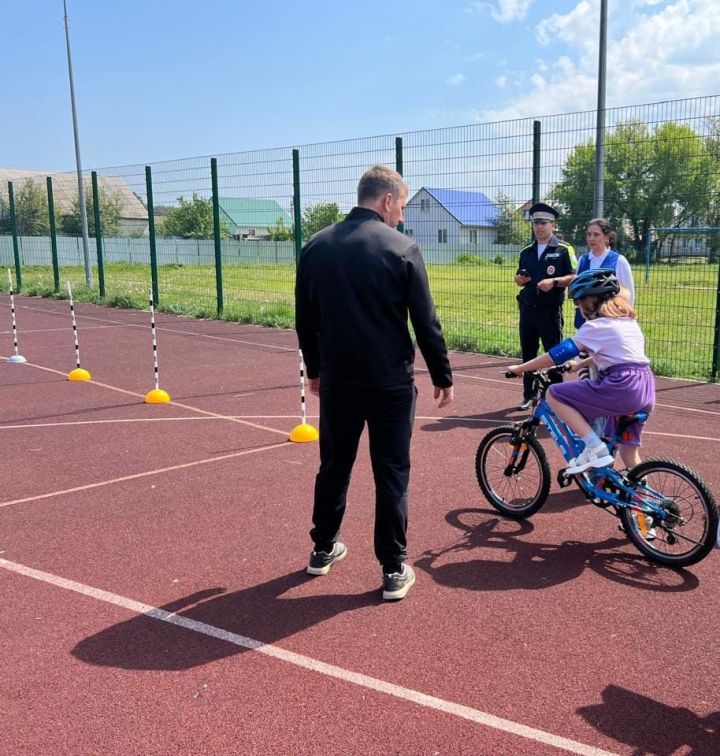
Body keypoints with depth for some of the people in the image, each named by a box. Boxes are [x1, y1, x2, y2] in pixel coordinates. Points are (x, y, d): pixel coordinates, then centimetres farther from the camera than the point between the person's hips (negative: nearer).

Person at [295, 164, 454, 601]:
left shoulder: (316, 247, 3)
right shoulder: (402, 249, -10)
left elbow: (305, 319, 9)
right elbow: (426, 323, -9)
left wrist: (315, 368, 22)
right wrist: (443, 377, 2)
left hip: (337, 380, 4)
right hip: (391, 383, -4)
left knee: (334, 467, 18)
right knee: (391, 475, 5)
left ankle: (324, 549, 33)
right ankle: (394, 570, 12)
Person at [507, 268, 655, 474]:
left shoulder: (596, 326, -4)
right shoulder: (627, 320, 21)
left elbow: (560, 352, -9)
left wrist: (520, 368, -3)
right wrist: (579, 365, 40)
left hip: (621, 387, -9)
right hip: (645, 388, 9)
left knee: (554, 394, -3)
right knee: (628, 450, 21)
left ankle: (594, 448, -9)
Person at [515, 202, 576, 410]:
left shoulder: (563, 250, -2)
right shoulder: (526, 251, 14)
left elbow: (574, 277, -6)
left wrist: (554, 281, -21)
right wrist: (519, 279, -1)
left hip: (550, 309, -5)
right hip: (527, 308, 6)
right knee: (528, 354, 11)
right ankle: (529, 395, 22)